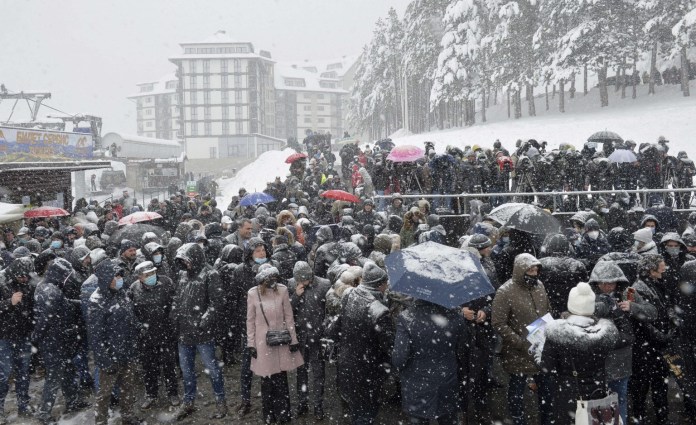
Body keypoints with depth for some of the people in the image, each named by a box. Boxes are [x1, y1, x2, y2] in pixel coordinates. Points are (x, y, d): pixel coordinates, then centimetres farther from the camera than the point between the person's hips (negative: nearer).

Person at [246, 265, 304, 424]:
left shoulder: (282, 290, -7)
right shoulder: (253, 293, -8)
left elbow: (289, 316, 0)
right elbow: (250, 320, 0)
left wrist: (293, 339, 1)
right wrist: (251, 344, -1)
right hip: (263, 341, 0)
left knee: (281, 379, 7)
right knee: (267, 380, 9)